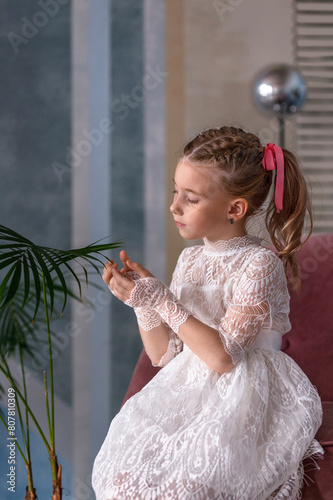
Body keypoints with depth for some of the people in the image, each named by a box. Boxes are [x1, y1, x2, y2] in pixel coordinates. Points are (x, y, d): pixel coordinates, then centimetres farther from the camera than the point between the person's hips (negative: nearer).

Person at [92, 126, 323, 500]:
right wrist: (143, 302, -6)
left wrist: (161, 300, -18)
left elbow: (223, 356, -18)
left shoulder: (260, 264, -10)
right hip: (185, 392, 6)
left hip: (243, 402, -6)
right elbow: (163, 354, 11)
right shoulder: (189, 260, 10)